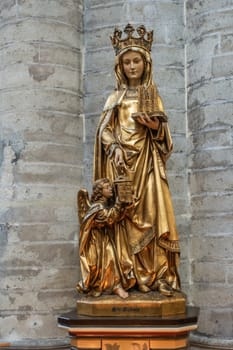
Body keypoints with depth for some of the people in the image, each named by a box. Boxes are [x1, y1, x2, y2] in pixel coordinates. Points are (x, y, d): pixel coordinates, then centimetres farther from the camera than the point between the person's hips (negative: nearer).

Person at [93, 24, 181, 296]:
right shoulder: (115, 98, 14)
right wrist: (116, 149, -14)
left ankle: (156, 275, -10)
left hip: (146, 162, 0)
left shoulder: (153, 97, 16)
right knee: (124, 216, -8)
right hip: (121, 160, 0)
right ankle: (128, 275, -7)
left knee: (151, 213, -10)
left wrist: (152, 125, -11)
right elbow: (104, 130, 4)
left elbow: (163, 132, 10)